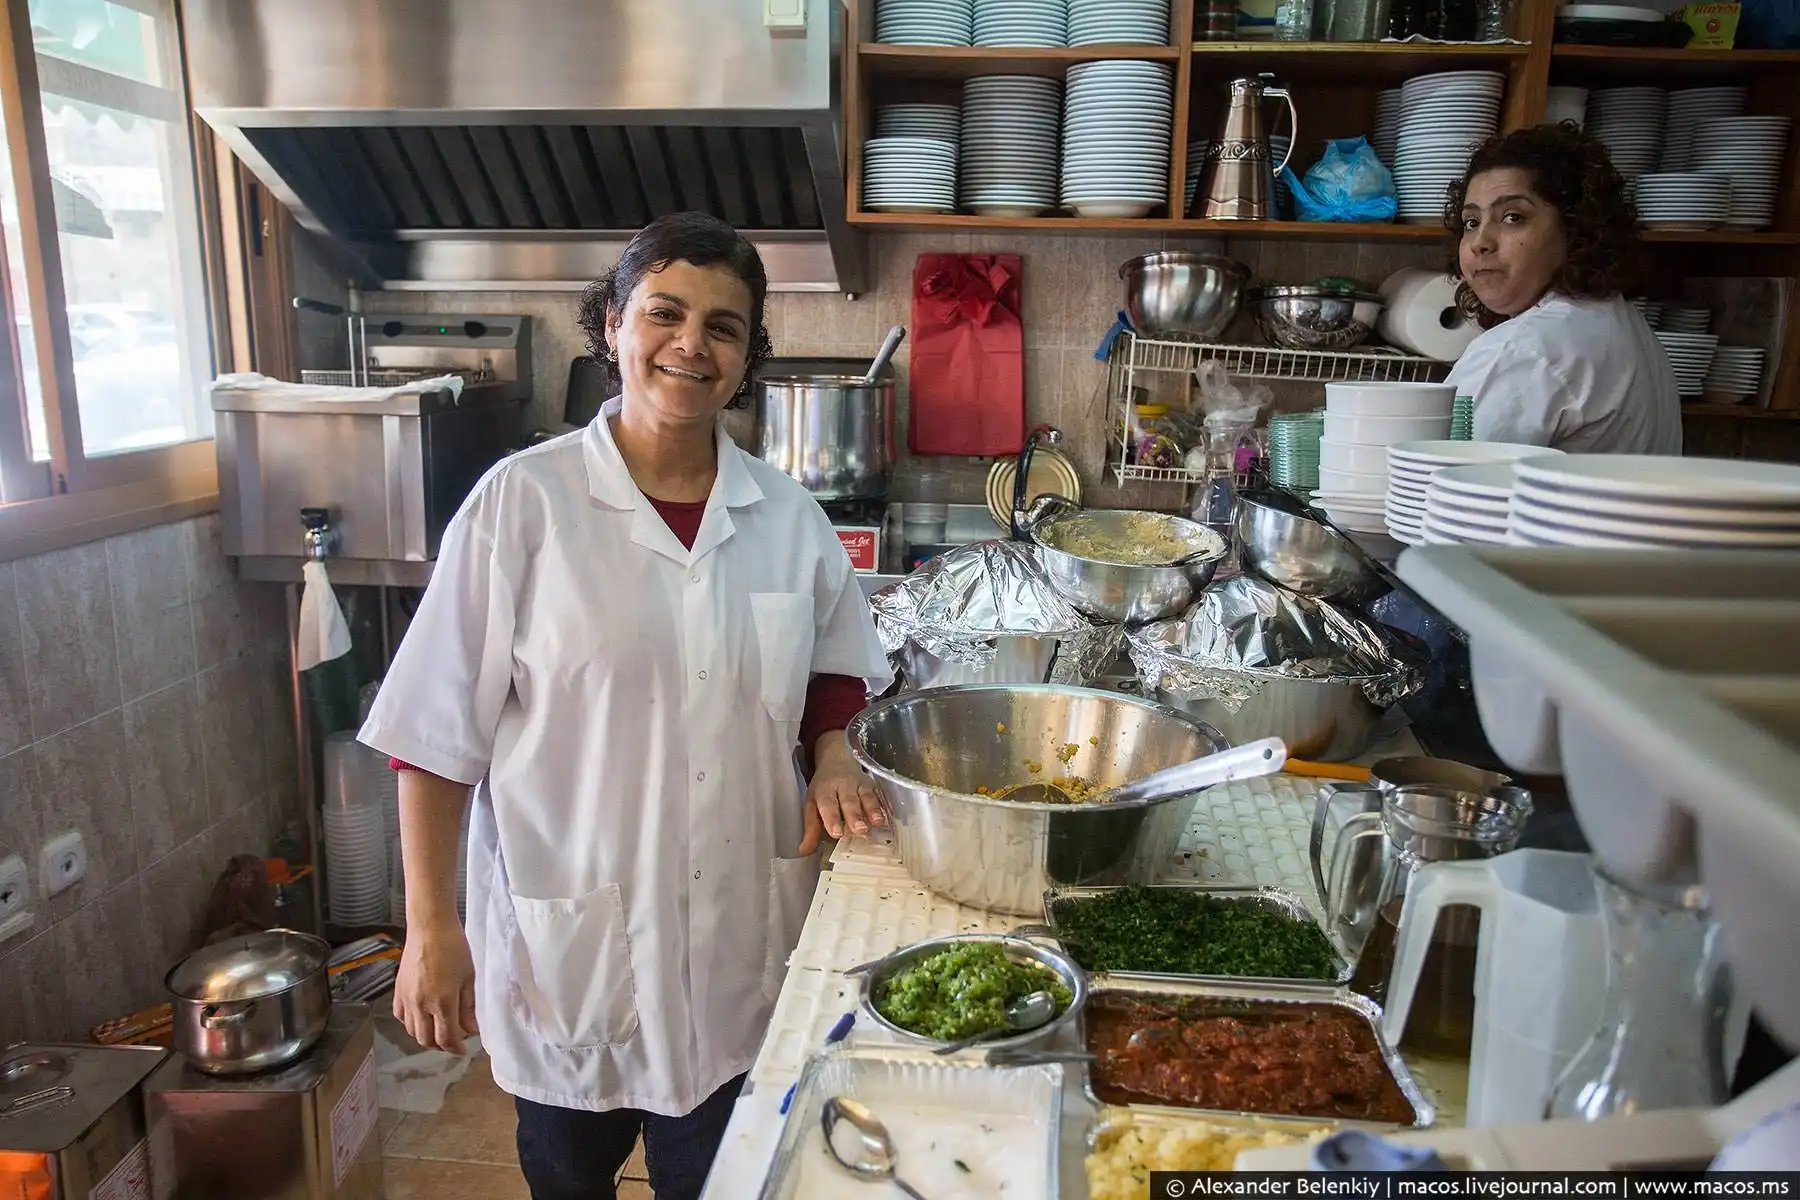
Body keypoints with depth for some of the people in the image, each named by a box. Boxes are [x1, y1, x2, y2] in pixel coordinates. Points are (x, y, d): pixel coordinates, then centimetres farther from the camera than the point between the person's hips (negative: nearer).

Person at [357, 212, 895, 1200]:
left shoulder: (786, 515, 0)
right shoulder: (523, 501, -11)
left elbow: (833, 672, 13)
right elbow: (440, 731, -8)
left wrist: (833, 759, -6)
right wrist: (432, 929, -7)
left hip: (738, 934, 3)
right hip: (568, 940, -2)